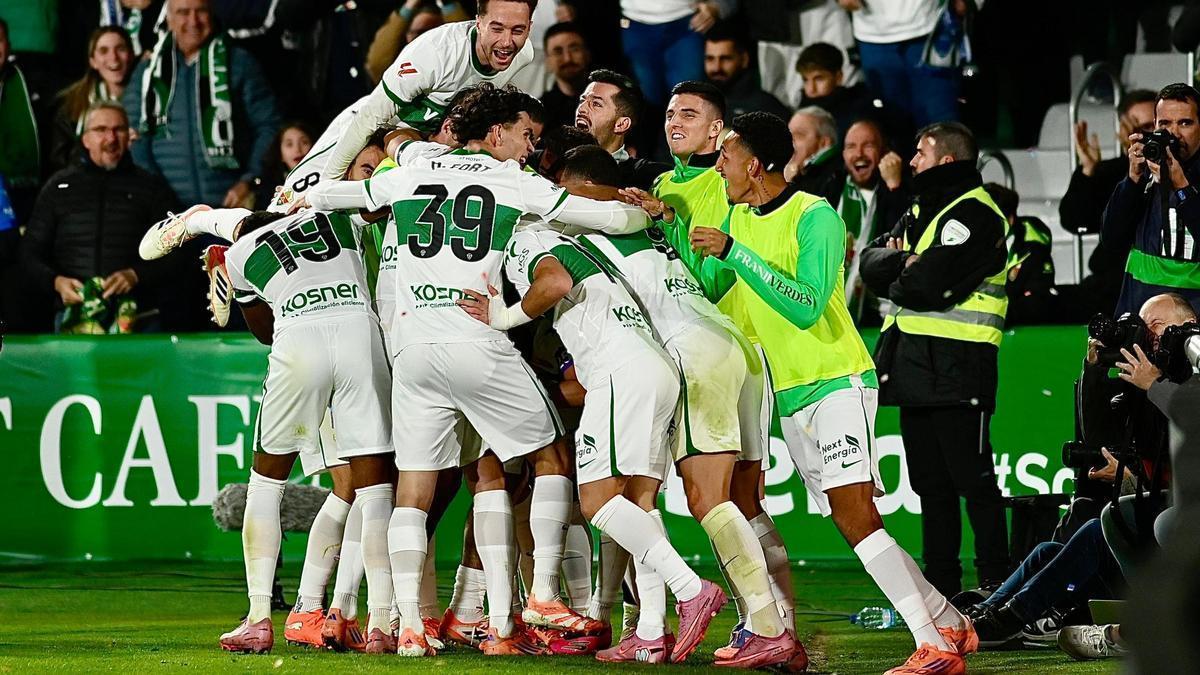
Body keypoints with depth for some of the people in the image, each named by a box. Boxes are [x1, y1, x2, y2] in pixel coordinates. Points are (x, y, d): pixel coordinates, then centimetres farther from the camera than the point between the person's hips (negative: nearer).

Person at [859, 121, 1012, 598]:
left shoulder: (976, 214, -9)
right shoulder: (919, 214, 21)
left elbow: (928, 285, -19)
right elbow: (872, 265, 9)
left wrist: (896, 285, 1)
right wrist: (906, 262, -10)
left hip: (956, 369, -9)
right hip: (914, 368, 9)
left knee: (973, 481, -8)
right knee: (931, 483, 12)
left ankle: (996, 589, -7)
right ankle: (940, 588, 17)